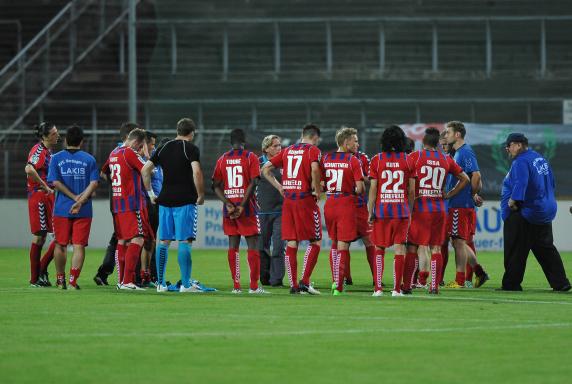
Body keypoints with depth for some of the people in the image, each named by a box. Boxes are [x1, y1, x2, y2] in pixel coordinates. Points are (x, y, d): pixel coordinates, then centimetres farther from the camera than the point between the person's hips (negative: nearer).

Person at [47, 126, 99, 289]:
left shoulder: (56, 158, 2)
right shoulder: (89, 159, 2)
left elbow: (56, 182, -6)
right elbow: (94, 183, -8)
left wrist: (75, 197, -5)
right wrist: (80, 201, -12)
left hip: (61, 209, 1)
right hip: (84, 211, -1)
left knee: (61, 245, 13)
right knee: (79, 246, 0)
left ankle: (60, 280, 20)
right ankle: (73, 281, -8)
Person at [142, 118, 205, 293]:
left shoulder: (164, 148, 12)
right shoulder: (191, 149, -4)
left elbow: (145, 170, 11)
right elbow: (196, 172, -18)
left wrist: (150, 192, 18)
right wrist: (201, 195, -7)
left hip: (165, 200, 5)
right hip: (185, 200, -5)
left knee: (163, 241, 9)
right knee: (184, 241, -4)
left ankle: (161, 283, 10)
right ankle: (185, 284, -6)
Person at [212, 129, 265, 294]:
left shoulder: (222, 159, 8)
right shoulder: (250, 157, -4)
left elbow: (216, 186, 2)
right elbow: (253, 183, -13)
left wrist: (228, 205, -5)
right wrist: (242, 206, -12)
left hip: (229, 208, 4)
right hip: (247, 207, -4)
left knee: (233, 244, 7)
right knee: (252, 245, 0)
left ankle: (236, 286, 4)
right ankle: (254, 286, -5)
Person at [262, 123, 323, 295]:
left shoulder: (287, 150, 15)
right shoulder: (313, 150, -3)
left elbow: (265, 169, 13)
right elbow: (314, 169, -22)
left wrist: (280, 187, 13)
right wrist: (317, 190, -10)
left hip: (288, 200, 5)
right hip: (306, 199, -5)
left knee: (291, 243, 7)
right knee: (315, 241, 3)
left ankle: (293, 285, 7)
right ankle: (304, 282, -6)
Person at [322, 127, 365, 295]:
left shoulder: (326, 158, 5)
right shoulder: (353, 161, -9)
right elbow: (360, 188, -12)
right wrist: (359, 190, 10)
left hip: (329, 204, 4)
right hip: (346, 205, -4)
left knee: (334, 243, 21)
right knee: (343, 246, -1)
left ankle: (335, 280, 20)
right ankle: (338, 287, -6)